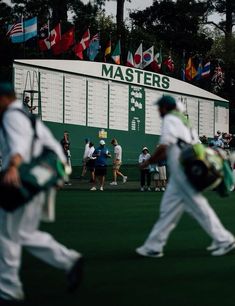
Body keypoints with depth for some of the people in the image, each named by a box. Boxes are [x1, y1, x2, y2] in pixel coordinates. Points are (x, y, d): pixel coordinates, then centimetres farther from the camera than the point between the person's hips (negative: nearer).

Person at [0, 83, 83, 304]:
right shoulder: (30, 117, 22)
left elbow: (19, 143, -30)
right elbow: (53, 146, 21)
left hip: (19, 185, -10)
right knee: (25, 234, 17)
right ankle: (69, 261, 10)